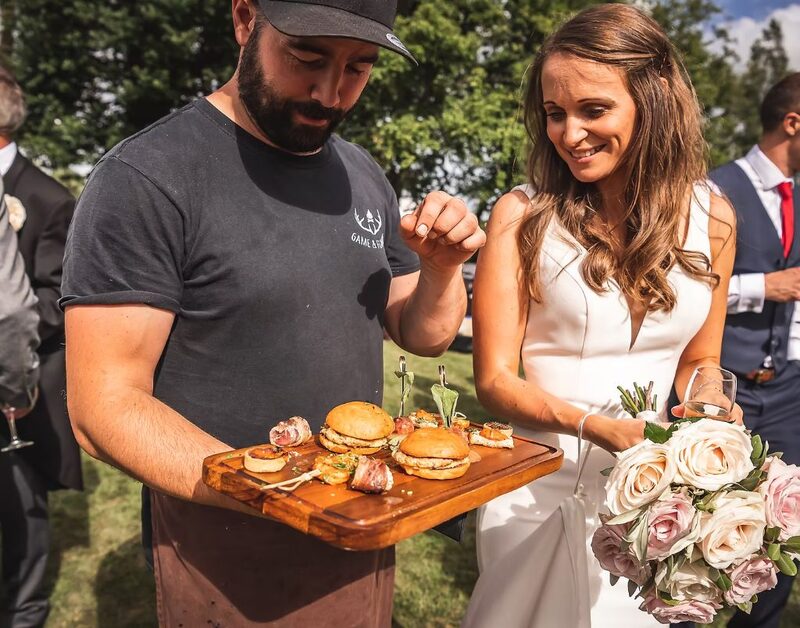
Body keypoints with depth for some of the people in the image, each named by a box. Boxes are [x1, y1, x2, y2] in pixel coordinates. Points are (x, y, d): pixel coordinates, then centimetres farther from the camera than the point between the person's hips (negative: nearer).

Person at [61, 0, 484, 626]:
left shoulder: (366, 177, 3)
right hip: (230, 549, -6)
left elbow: (423, 336, 8)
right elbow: (105, 407, -19)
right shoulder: (146, 177, -17)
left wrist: (444, 269, -13)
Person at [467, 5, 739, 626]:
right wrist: (590, 425, -25)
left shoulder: (711, 218, -2)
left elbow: (699, 360, 10)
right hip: (536, 485, -2)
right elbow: (494, 378, -10)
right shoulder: (523, 215, -12)